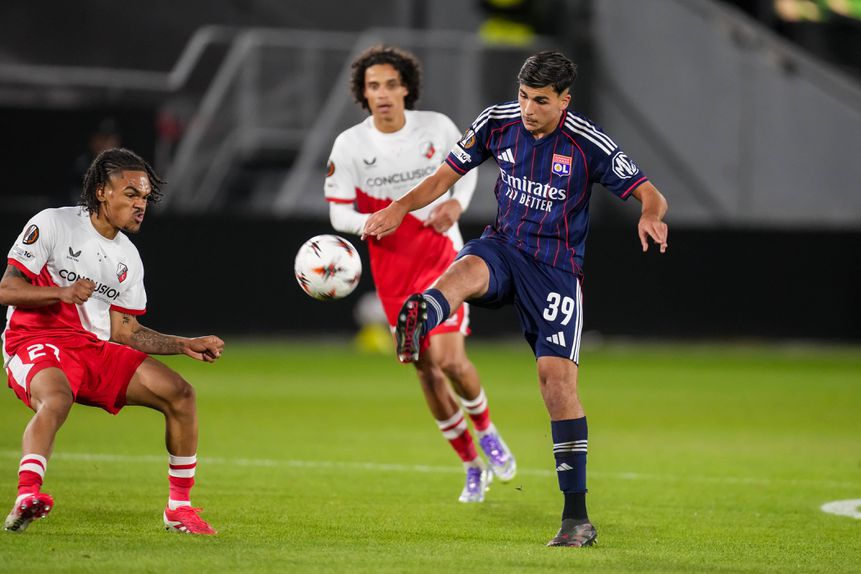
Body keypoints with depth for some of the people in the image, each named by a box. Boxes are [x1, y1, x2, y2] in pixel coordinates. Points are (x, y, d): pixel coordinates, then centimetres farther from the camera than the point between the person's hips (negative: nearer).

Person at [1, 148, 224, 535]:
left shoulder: (128, 258, 15)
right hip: (35, 343, -7)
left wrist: (186, 345, 7)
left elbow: (123, 331, 16)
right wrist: (63, 292, -25)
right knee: (57, 399, -41)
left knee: (179, 394, -6)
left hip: (95, 350, 7)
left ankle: (179, 507, 4)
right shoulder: (52, 224, -4)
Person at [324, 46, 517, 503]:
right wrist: (370, 222, -25)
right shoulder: (349, 145, -8)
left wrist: (456, 203, -9)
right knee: (425, 369, 3)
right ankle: (472, 466, 20)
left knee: (448, 357, -16)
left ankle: (485, 429, 15)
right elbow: (338, 212, -4)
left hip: (442, 256, -1)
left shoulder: (436, 127, -7)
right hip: (393, 269, 1)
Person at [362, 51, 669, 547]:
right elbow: (447, 175, 10)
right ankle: (416, 323, -71)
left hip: (556, 268, -3)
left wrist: (651, 216, -33)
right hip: (504, 246, 3)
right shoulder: (497, 123, -1)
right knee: (467, 269, -35)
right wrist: (401, 208, -5)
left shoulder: (588, 143, -11)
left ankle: (577, 515, -8)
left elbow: (651, 196, -10)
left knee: (558, 377, -14)